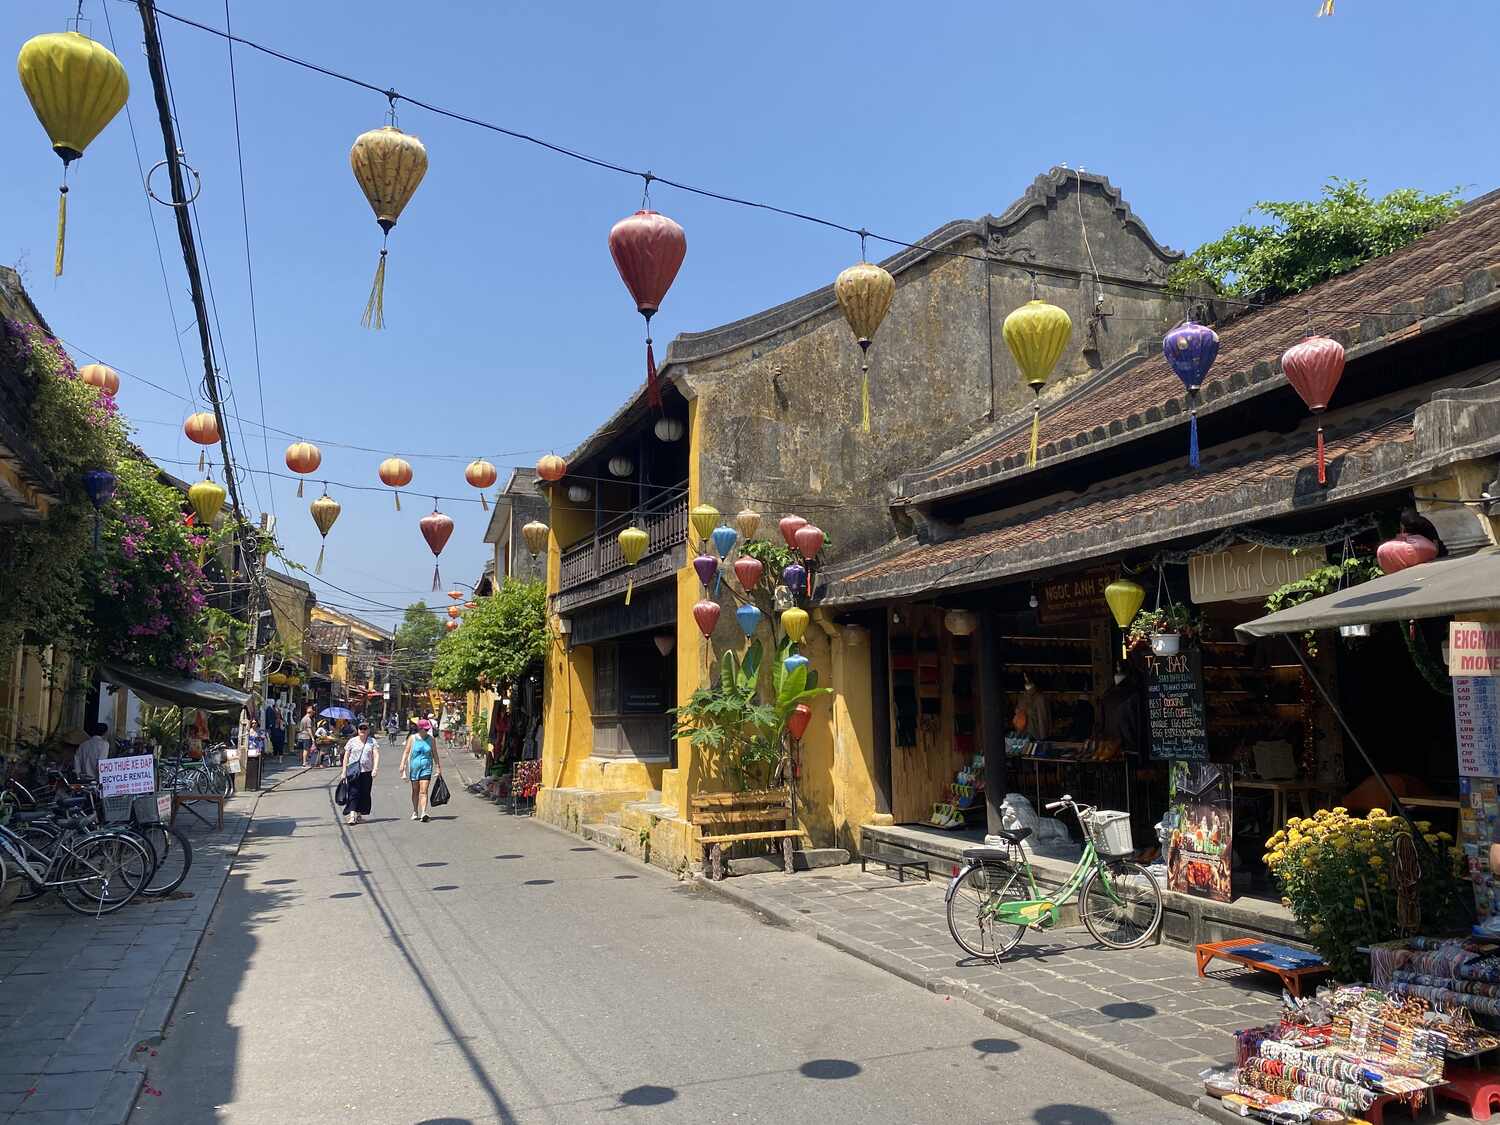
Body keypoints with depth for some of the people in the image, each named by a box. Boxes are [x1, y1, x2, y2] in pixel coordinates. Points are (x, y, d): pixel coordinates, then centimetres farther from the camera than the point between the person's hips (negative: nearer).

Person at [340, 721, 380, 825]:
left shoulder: (373, 742, 6)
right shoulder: (352, 741, 7)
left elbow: (376, 756, -2)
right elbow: (346, 757, 9)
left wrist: (375, 768, -16)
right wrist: (344, 772, 4)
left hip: (367, 771, 1)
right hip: (353, 771, -1)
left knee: (365, 794, 5)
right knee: (353, 793, -9)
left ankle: (359, 814, 19)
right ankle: (352, 815, -15)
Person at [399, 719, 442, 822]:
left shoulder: (430, 739, 4)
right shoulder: (412, 738, 0)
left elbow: (434, 754, 10)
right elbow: (406, 752, -1)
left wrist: (438, 767, 10)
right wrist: (402, 764, -12)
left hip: (426, 767, 0)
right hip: (414, 767, 0)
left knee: (423, 791, -11)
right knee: (415, 791, 13)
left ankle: (423, 813, -21)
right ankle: (415, 812, 27)